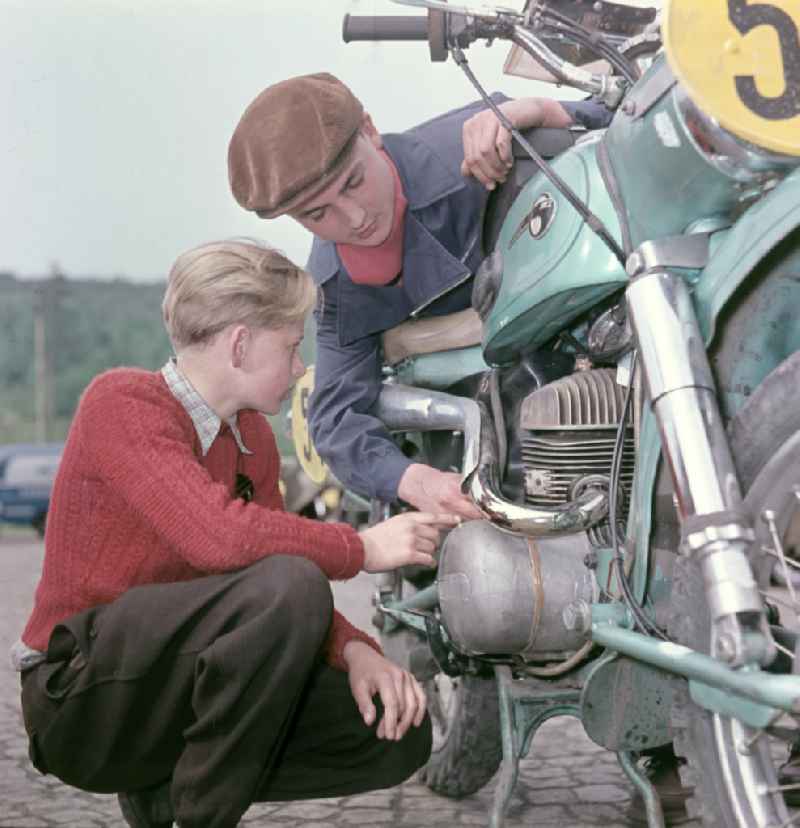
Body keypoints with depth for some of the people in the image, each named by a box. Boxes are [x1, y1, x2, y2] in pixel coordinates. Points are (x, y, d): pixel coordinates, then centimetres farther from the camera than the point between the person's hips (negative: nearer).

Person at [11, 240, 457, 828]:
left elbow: (294, 591, 11)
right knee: (287, 584, -32)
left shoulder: (254, 437, 12)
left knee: (399, 736, -5)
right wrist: (362, 548, -17)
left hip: (172, 690, 8)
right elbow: (220, 536, -29)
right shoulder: (121, 402, -14)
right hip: (79, 701, -8)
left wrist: (353, 650, -10)